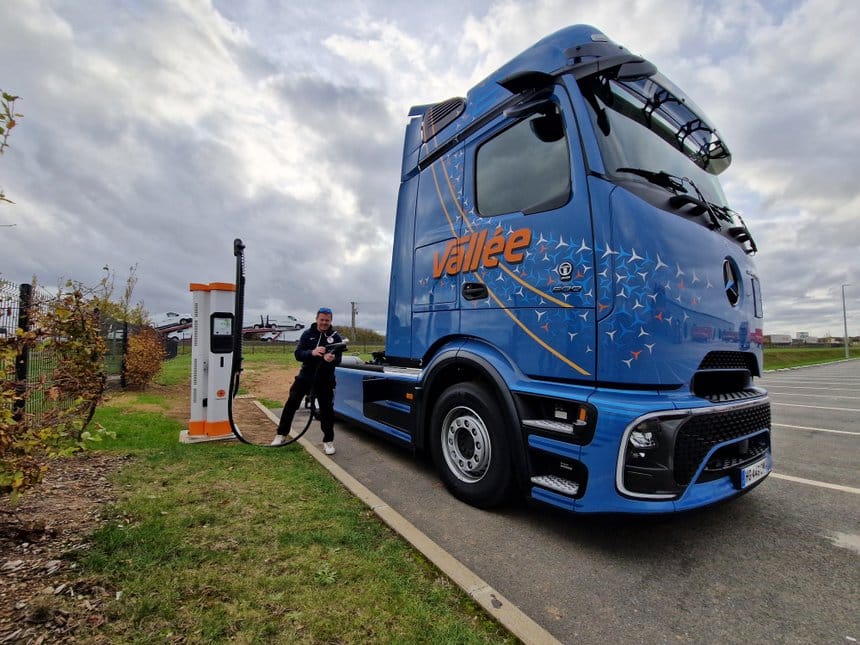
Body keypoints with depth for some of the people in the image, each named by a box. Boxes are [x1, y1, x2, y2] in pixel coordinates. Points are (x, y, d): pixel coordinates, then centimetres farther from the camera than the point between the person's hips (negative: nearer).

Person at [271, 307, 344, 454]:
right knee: (291, 403, 4)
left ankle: (328, 441, 15)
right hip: (306, 375, 2)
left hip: (325, 378, -1)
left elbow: (338, 359, -8)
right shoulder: (308, 334, 0)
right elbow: (298, 354, -9)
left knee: (327, 409, 2)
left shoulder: (336, 337, -3)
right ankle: (281, 434, 21)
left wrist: (332, 358, -33)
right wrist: (312, 352, -30)